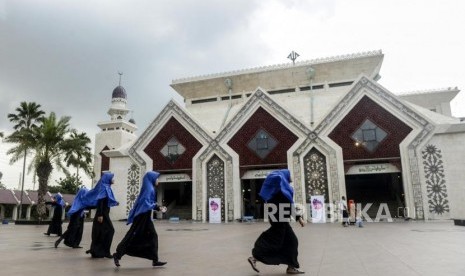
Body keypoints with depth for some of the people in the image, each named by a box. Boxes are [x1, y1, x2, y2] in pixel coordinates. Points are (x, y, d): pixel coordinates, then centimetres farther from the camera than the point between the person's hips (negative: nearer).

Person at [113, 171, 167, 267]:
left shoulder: (150, 188, 14)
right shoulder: (148, 188, -15)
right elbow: (145, 203, -23)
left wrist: (158, 207, 11)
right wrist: (157, 207, -18)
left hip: (145, 217, 10)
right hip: (142, 217, -10)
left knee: (153, 237, 7)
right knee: (133, 237, -2)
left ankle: (155, 260, 9)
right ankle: (118, 255, 9)